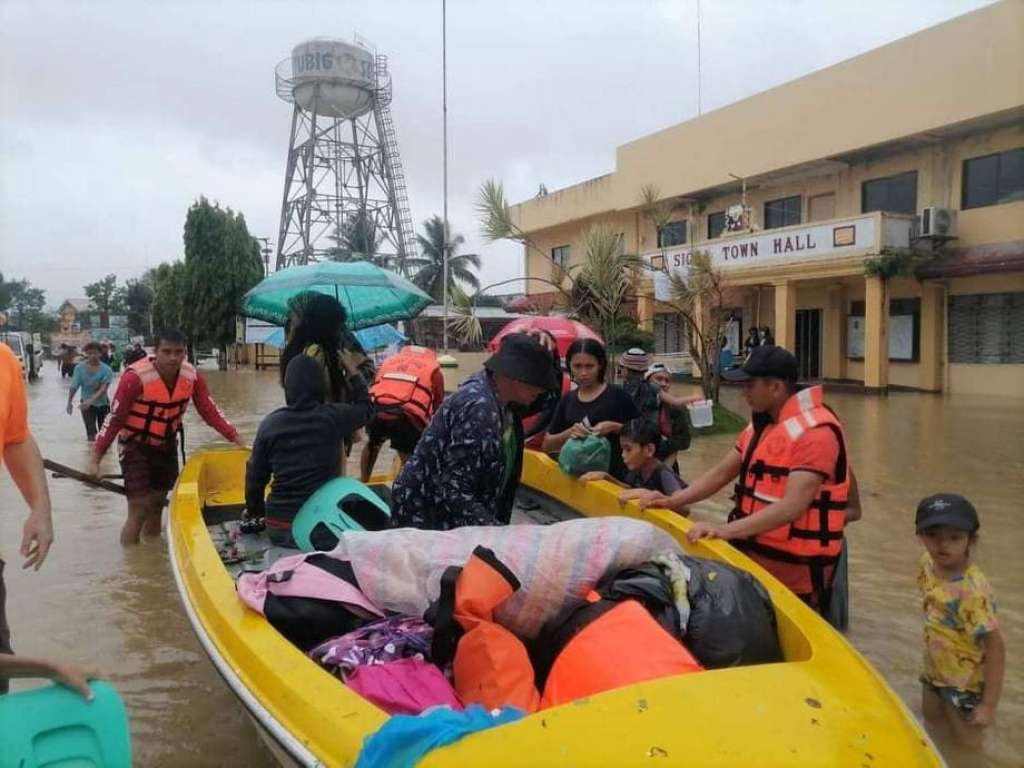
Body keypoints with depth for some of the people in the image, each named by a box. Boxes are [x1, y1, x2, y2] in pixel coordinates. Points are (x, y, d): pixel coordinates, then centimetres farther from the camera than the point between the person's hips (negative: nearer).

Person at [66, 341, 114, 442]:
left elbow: (103, 389, -26)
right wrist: (69, 402, -11)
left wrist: (91, 401, -37)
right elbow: (74, 386, -7)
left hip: (103, 403, 0)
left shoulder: (106, 369, -17)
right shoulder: (80, 367, -11)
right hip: (86, 404, 0)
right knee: (91, 433, -11)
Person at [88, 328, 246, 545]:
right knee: (138, 512, -9)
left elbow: (210, 412, -6)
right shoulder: (135, 377, -25)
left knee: (156, 508, 17)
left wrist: (237, 439, -14)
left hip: (166, 446, 5)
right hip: (136, 447, -5)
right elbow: (114, 420, -19)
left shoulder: (192, 377, -11)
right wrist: (95, 459, -20)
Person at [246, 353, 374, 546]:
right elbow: (366, 407, 14)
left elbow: (255, 476, 4)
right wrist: (353, 371, 26)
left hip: (279, 526, 3)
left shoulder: (271, 423, -5)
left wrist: (254, 510, 22)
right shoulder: (334, 416, -9)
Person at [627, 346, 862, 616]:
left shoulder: (816, 431, -20)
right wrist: (671, 500, -4)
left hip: (794, 568, -8)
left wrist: (728, 530, -38)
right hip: (754, 553, 8)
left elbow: (792, 506, -29)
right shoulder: (761, 423, 9)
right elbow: (720, 473, 9)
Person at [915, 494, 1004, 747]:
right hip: (936, 667, 7)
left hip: (964, 681, -7)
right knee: (932, 718, 27)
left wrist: (989, 704, -24)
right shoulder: (928, 562, -13)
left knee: (964, 741, 15)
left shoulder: (972, 592, -36)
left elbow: (996, 647, -29)